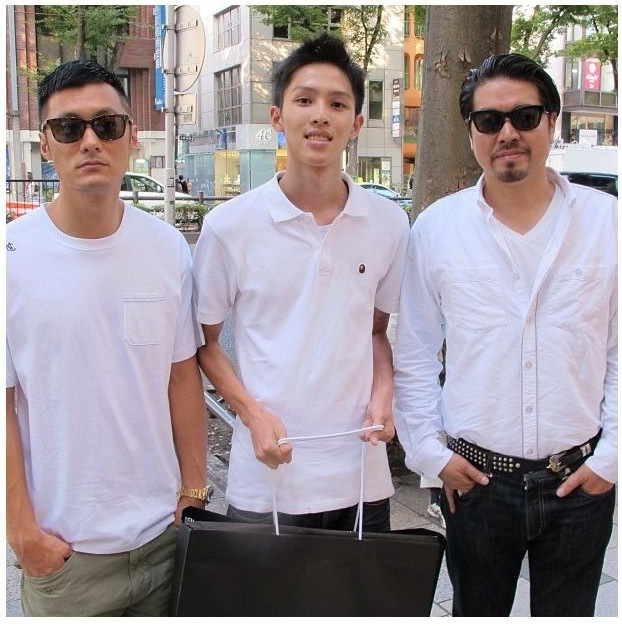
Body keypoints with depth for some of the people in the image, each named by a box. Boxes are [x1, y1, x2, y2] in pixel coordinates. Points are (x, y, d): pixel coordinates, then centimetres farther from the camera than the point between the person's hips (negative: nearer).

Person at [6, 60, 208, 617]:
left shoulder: (168, 247, -3)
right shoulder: (15, 256, -11)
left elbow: (182, 373, 3)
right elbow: (5, 403, -8)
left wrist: (193, 489, 4)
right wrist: (23, 529, -8)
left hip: (163, 530, 3)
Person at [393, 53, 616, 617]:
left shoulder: (606, 221, -3)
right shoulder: (436, 228, -2)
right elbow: (414, 355, 3)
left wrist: (611, 457, -3)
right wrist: (428, 450, -1)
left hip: (581, 480, 0)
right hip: (476, 479, 0)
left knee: (568, 613, 16)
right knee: (476, 612, 18)